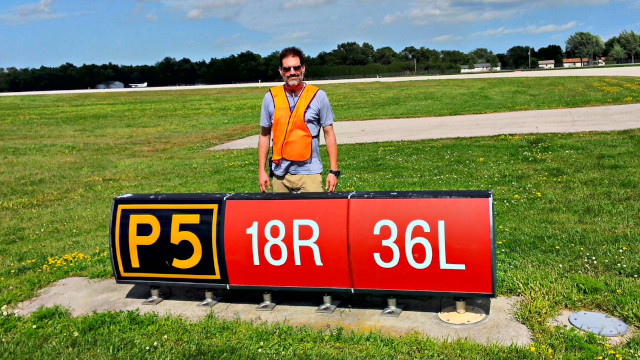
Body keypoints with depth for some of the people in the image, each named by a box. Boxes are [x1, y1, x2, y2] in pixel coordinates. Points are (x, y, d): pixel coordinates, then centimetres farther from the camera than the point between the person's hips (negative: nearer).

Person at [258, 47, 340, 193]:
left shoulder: (318, 96, 0)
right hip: (280, 174, 2)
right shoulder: (271, 97, 5)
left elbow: (329, 134, 2)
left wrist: (333, 171, -3)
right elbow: (264, 135, 10)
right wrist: (262, 170, 5)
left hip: (309, 172, -2)